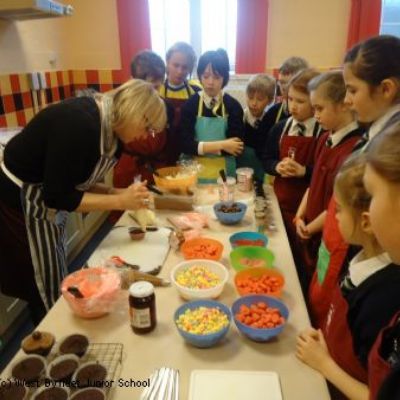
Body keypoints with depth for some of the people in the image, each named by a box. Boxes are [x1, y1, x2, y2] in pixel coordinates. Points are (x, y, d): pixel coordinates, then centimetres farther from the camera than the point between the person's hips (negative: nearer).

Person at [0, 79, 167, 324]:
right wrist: (119, 201, -27)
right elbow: (58, 196, -28)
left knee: (58, 287, 18)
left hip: (46, 203, 8)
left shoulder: (110, 129, -3)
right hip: (20, 204, -8)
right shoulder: (79, 124, -31)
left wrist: (120, 194, -10)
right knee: (47, 295, 6)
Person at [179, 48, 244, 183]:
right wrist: (220, 145, -18)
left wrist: (203, 147, -16)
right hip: (193, 173, 0)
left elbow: (236, 148, -10)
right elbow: (185, 144, -13)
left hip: (224, 175, 0)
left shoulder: (233, 106, -3)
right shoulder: (191, 104, -4)